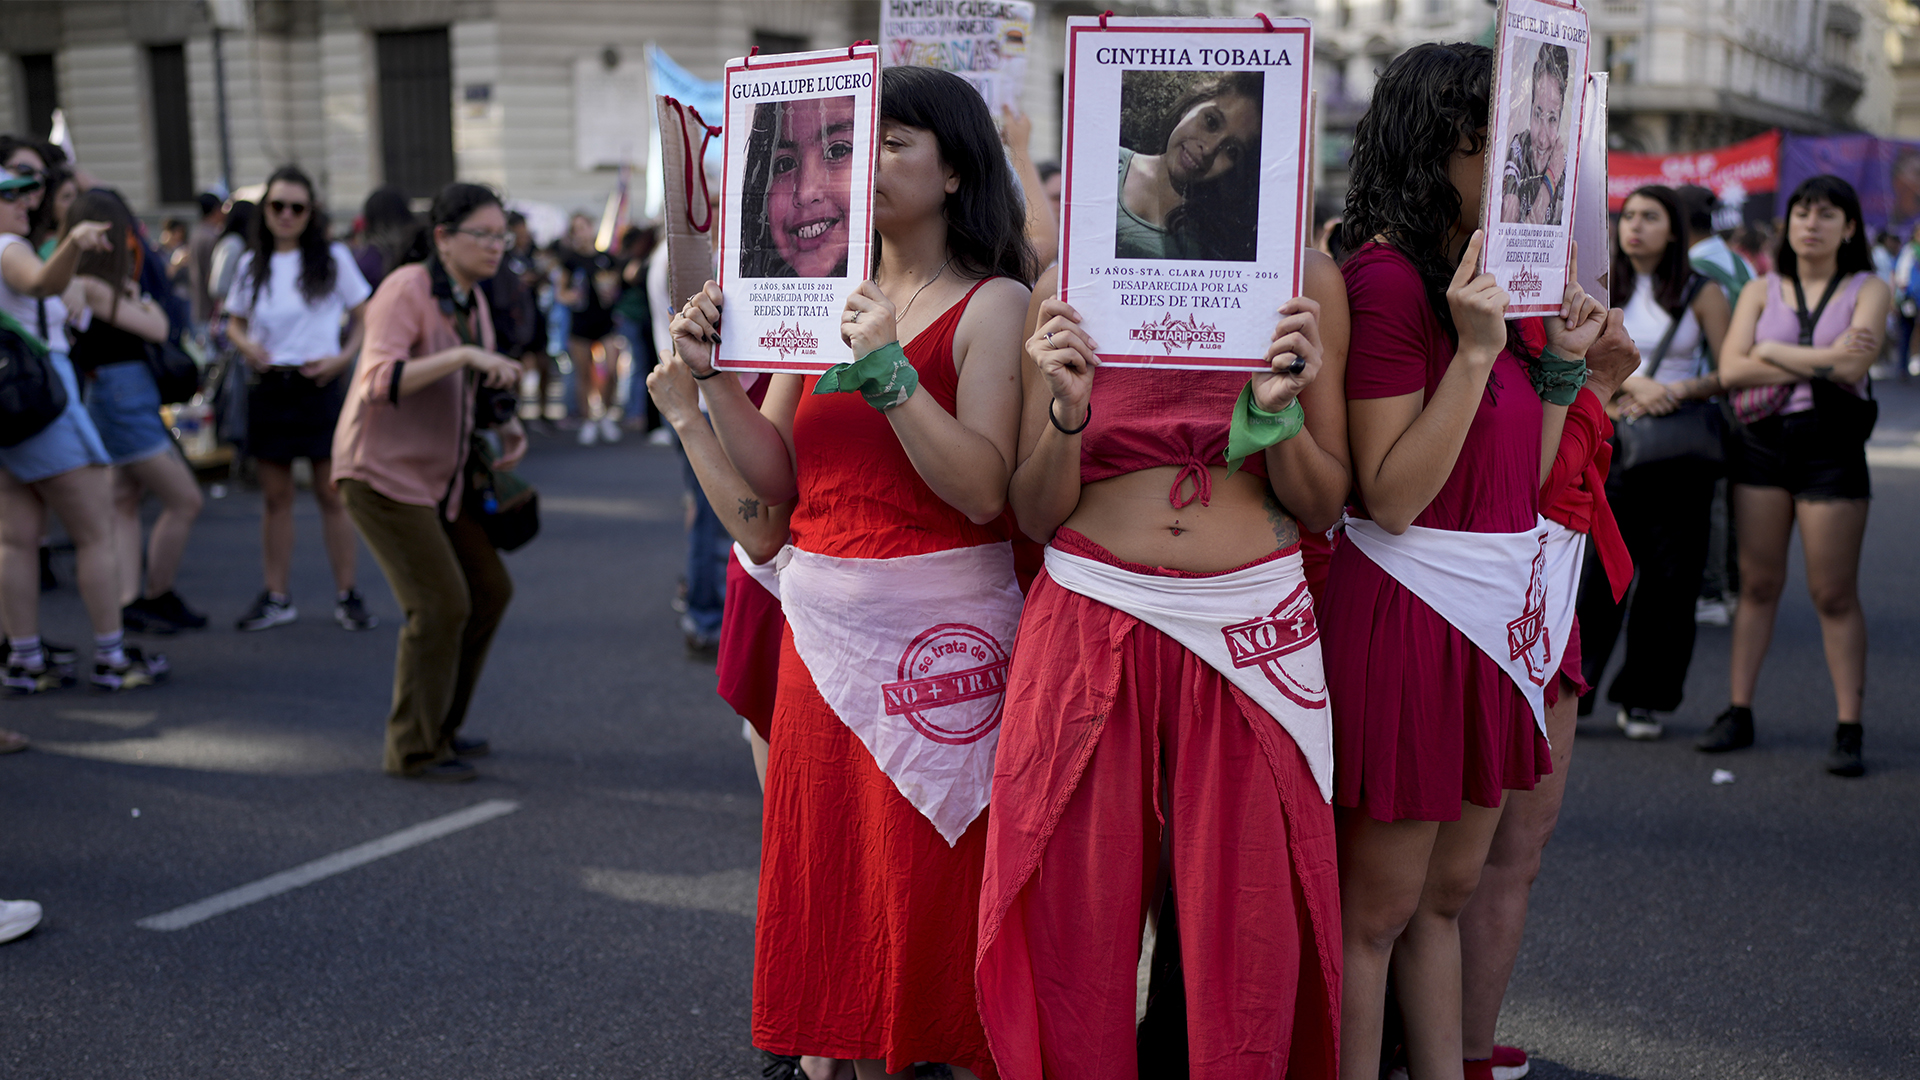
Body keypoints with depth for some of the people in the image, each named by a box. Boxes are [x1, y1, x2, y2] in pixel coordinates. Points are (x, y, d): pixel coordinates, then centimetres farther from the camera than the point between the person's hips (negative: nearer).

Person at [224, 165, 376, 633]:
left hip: (319, 386, -3)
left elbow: (365, 316, 5)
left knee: (331, 493, -2)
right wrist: (247, 345, -6)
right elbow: (235, 322, 16)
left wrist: (344, 356, -10)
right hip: (268, 388, 3)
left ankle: (347, 594, 7)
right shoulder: (251, 264, 8)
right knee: (275, 497, 7)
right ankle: (277, 597, 14)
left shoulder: (333, 258, 0)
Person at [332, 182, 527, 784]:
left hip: (438, 474, 9)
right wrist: (465, 353, -37)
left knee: (489, 592, 10)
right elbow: (380, 382, -31)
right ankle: (415, 750, 3)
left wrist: (506, 427, 4)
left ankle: (439, 726, 26)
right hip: (382, 472, -9)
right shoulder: (407, 290, -18)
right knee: (441, 605, -12)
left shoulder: (474, 299, 8)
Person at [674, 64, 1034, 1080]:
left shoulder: (991, 304, -7)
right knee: (830, 881, 13)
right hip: (821, 622, 6)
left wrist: (889, 370, -25)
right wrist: (713, 375, -5)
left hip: (939, 626, -6)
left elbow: (982, 489, -19)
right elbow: (780, 477, 7)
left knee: (933, 888, 2)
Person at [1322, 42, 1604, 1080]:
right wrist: (1475, 351, -24)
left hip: (1497, 603, 9)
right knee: (1377, 905, 3)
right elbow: (1392, 496, -20)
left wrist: (1563, 358, 4)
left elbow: (1521, 480, 13)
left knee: (1448, 891, 18)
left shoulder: (1487, 273, 11)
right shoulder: (1386, 276, -15)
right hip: (1409, 610, -9)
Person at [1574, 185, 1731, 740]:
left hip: (1680, 445, 0)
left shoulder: (1701, 293, 3)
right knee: (1595, 566, -7)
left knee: (1670, 575, 2)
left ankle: (1644, 699, 12)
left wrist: (1678, 390, -13)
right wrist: (1633, 385, -14)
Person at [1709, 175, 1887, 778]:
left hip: (1832, 449, -2)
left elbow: (1853, 368, -14)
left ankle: (1848, 731, 6)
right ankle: (1739, 713, 14)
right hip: (1762, 445, 2)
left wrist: (1773, 351, -6)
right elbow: (1731, 369, -6)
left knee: (1834, 595, 0)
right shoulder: (1761, 291, 8)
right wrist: (1819, 362, -11)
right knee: (1758, 584, 7)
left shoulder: (1868, 289, 3)